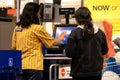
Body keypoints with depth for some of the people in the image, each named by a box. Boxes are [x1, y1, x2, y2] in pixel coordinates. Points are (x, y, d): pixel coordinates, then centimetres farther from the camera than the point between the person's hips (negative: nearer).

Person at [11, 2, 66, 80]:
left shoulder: (17, 28, 7)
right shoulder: (38, 28, -8)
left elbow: (14, 47, 13)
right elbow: (52, 43, 3)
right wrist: (61, 38, 23)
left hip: (19, 66, 5)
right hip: (34, 66, -5)